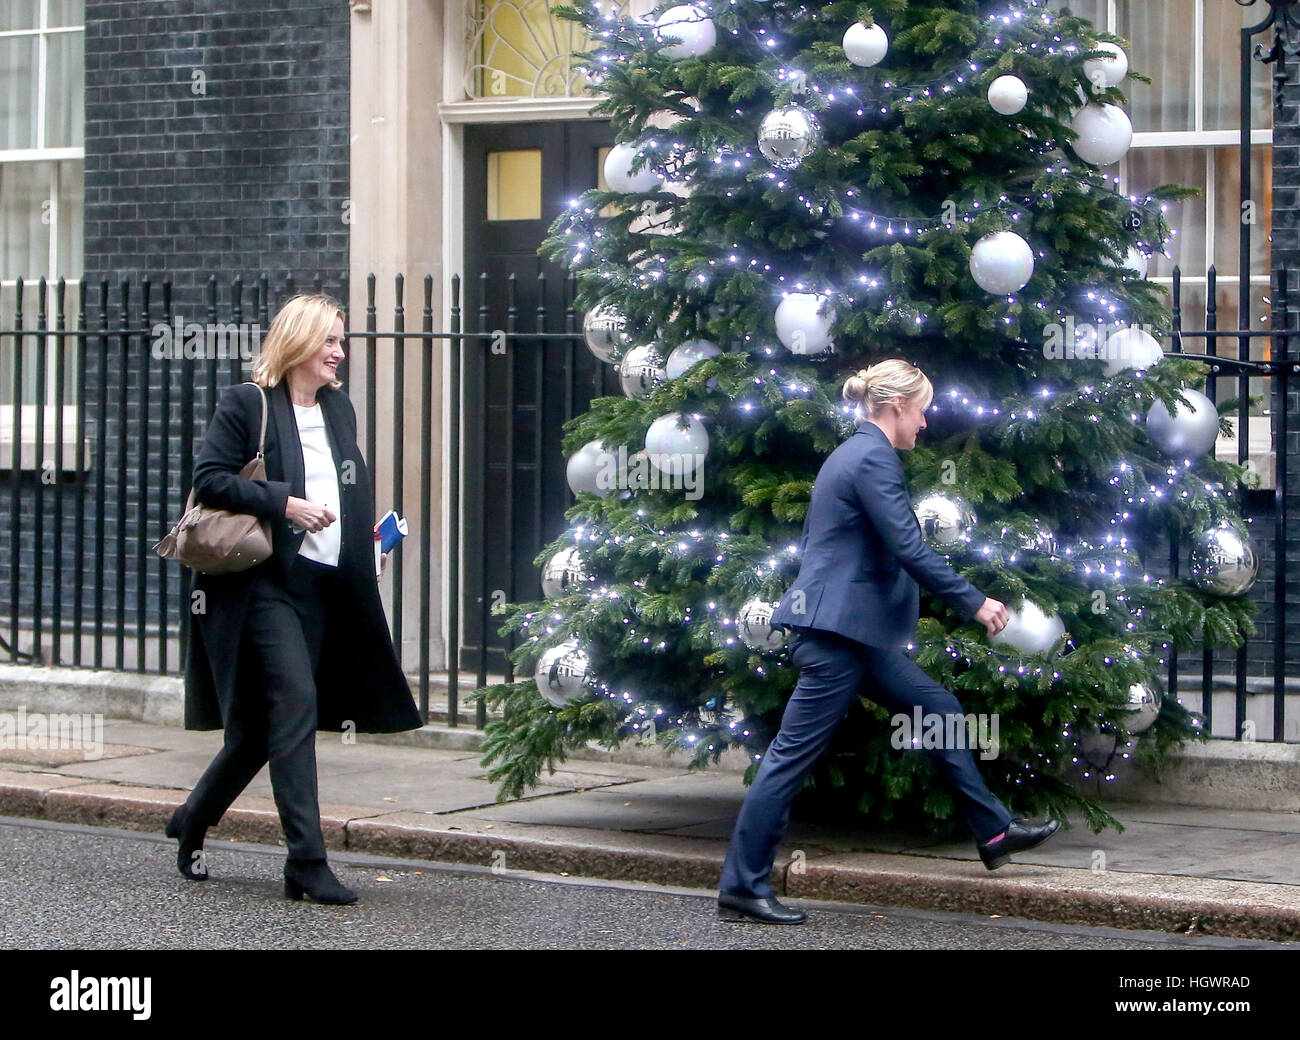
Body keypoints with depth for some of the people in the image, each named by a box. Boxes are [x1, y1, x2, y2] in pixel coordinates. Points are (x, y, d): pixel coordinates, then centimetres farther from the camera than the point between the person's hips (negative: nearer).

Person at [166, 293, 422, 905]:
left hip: (322, 586, 7)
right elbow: (209, 479, -12)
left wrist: (368, 533, 11)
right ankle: (307, 864, -16)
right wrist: (284, 503, -18)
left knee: (260, 727, 10)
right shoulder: (246, 405, -4)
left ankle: (193, 820, 31)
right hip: (264, 580, -7)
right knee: (297, 703, -17)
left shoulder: (339, 410, 18)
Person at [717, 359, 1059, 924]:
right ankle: (742, 886, -3)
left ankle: (995, 832, 21)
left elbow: (814, 539, 23)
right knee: (794, 753, -7)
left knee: (939, 710, 14)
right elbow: (909, 550, -20)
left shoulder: (852, 453, 17)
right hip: (836, 631, -11)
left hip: (850, 631, 11)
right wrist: (975, 602, -13)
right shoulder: (873, 459, -15)